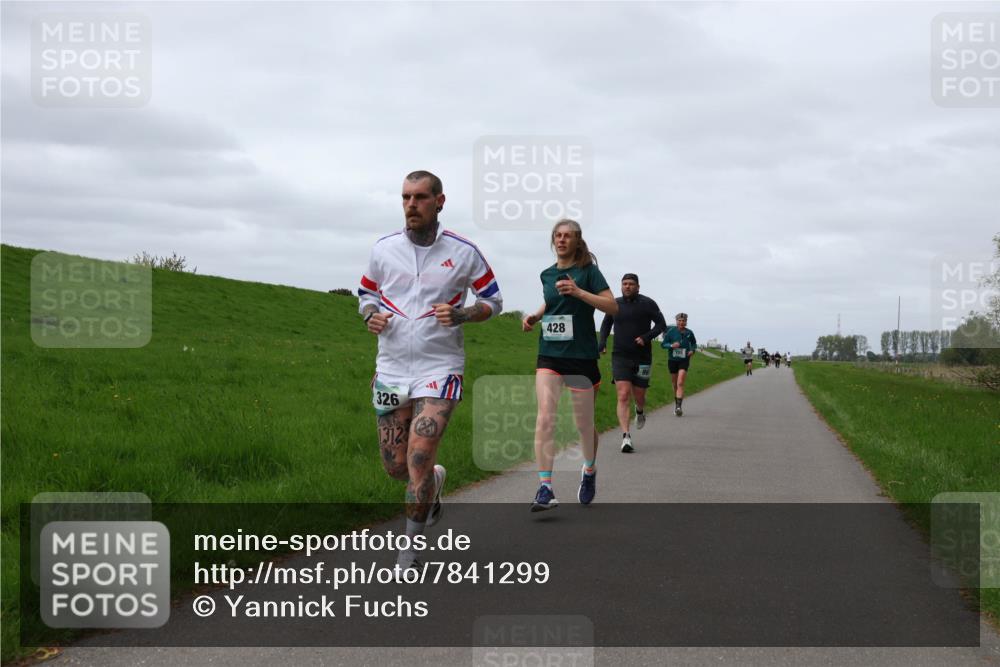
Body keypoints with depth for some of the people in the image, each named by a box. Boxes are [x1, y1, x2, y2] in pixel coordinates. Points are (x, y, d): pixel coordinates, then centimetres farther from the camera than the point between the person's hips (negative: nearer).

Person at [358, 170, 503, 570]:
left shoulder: (463, 252, -4)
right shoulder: (384, 249, 2)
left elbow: (493, 301, 5)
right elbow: (366, 293, 17)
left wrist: (461, 315, -15)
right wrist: (371, 316, -6)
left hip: (440, 368, -3)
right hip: (391, 368, 3)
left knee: (419, 458, -16)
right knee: (395, 467, 6)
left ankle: (410, 549, 1)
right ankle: (433, 482, 42)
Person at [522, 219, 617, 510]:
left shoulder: (588, 270, -4)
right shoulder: (547, 274, 10)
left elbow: (612, 306, -12)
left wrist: (578, 291, -22)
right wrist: (535, 316, 9)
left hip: (582, 355, -3)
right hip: (549, 355, 3)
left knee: (584, 423, 10)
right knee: (545, 418, -16)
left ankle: (590, 470, 39)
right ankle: (545, 488, -18)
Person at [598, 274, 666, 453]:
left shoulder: (647, 304, -2)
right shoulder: (615, 304, 6)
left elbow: (661, 324, -2)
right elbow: (606, 324, 21)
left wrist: (647, 337, -18)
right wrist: (602, 342, 5)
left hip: (642, 358, 0)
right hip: (620, 357, 0)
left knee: (638, 396, 11)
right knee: (623, 396, -14)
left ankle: (640, 412, 50)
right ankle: (626, 437, -19)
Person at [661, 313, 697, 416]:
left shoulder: (689, 333, -1)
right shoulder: (671, 331, -5)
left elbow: (694, 343, 16)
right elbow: (663, 344, -3)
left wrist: (693, 350, -4)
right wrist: (671, 345, -22)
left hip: (684, 361, -1)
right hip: (672, 360, 1)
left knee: (680, 383, -16)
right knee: (675, 385, 12)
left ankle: (679, 407, -22)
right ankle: (676, 404, 31)